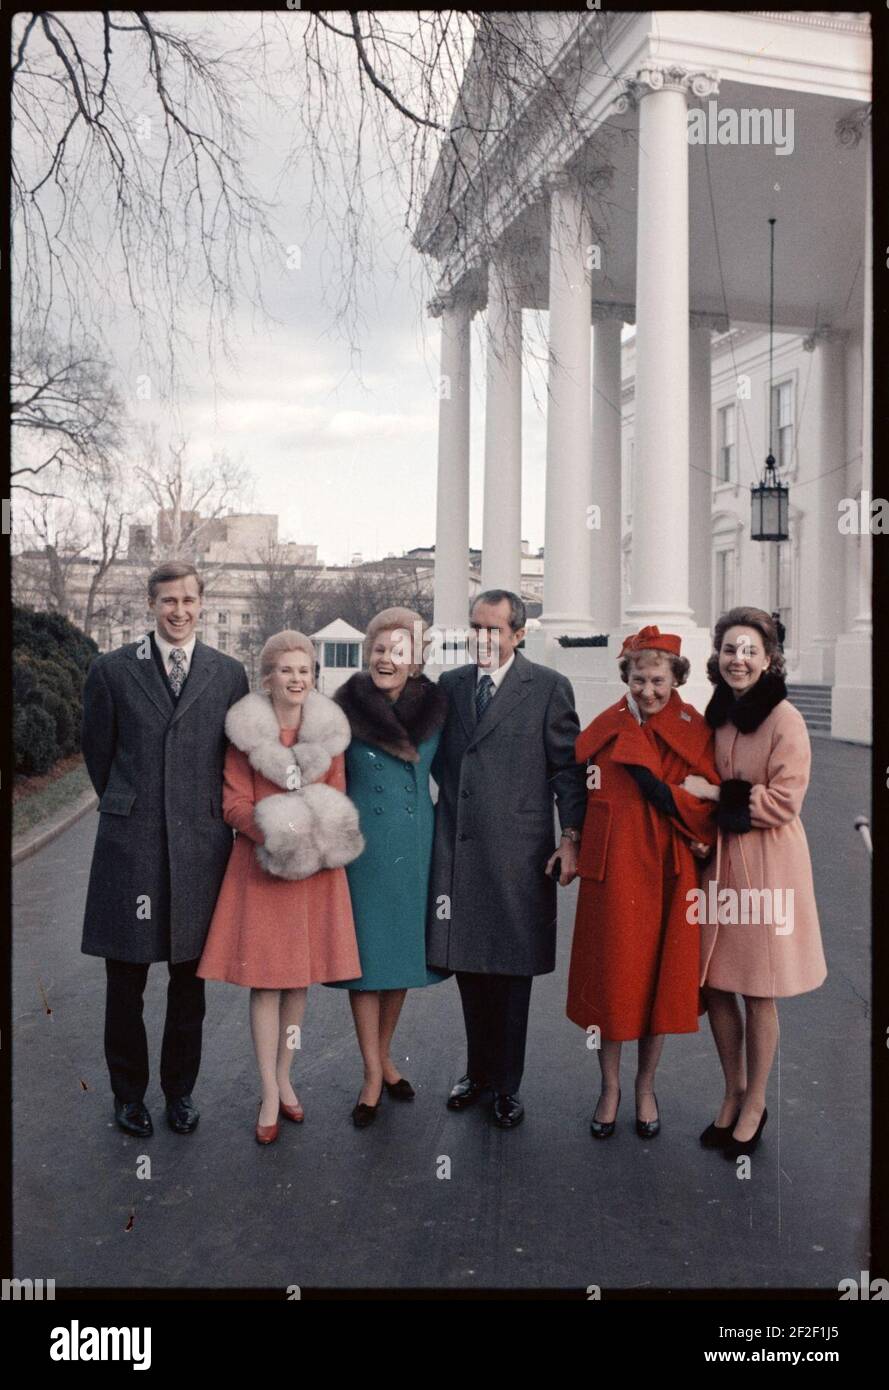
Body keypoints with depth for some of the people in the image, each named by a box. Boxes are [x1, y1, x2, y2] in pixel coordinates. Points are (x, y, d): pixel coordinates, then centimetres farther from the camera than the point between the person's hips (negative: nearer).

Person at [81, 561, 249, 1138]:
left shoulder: (230, 674, 5)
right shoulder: (112, 670, 3)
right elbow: (98, 751, 10)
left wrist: (209, 815, 10)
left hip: (200, 846, 1)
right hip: (130, 847, -1)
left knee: (190, 981, 10)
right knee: (125, 982, 7)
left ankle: (181, 1090, 27)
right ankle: (129, 1094, 25)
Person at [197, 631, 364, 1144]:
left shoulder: (330, 728, 4)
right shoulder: (246, 729, -3)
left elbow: (338, 797, 9)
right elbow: (234, 803, -4)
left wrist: (316, 831, -11)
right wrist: (277, 833, -19)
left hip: (314, 862, 3)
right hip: (261, 863, -2)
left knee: (301, 975, 9)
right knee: (265, 977, -2)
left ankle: (285, 1078, 24)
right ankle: (271, 1096, 8)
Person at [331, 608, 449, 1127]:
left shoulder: (435, 707, 0)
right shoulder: (347, 708, -7)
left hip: (415, 846, 3)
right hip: (362, 845, -3)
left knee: (404, 948, 12)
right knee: (365, 953, 2)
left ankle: (385, 1056, 31)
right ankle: (373, 1074, 14)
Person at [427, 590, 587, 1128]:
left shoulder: (549, 688, -1)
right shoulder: (450, 684, 11)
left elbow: (568, 766, -2)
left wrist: (572, 837, -7)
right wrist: (443, 813, 8)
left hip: (518, 852, -4)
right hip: (457, 847, 4)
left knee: (512, 971, 6)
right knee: (469, 964, 11)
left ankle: (506, 1084, 21)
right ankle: (479, 1070, 29)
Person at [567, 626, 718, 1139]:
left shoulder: (696, 730, 1)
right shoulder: (607, 727, 0)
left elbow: (711, 803, -2)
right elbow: (580, 786, -6)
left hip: (670, 872, 1)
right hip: (614, 868, -1)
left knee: (661, 977, 9)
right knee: (611, 976, 6)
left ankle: (646, 1088, 28)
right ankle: (610, 1087, 25)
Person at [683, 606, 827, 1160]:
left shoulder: (785, 719, -13)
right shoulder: (716, 715, 8)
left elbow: (784, 803, -15)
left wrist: (715, 794, -13)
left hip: (766, 863, -6)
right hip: (718, 860, 6)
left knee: (757, 991, 5)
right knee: (713, 984, 10)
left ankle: (755, 1104, 24)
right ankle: (733, 1094, 30)